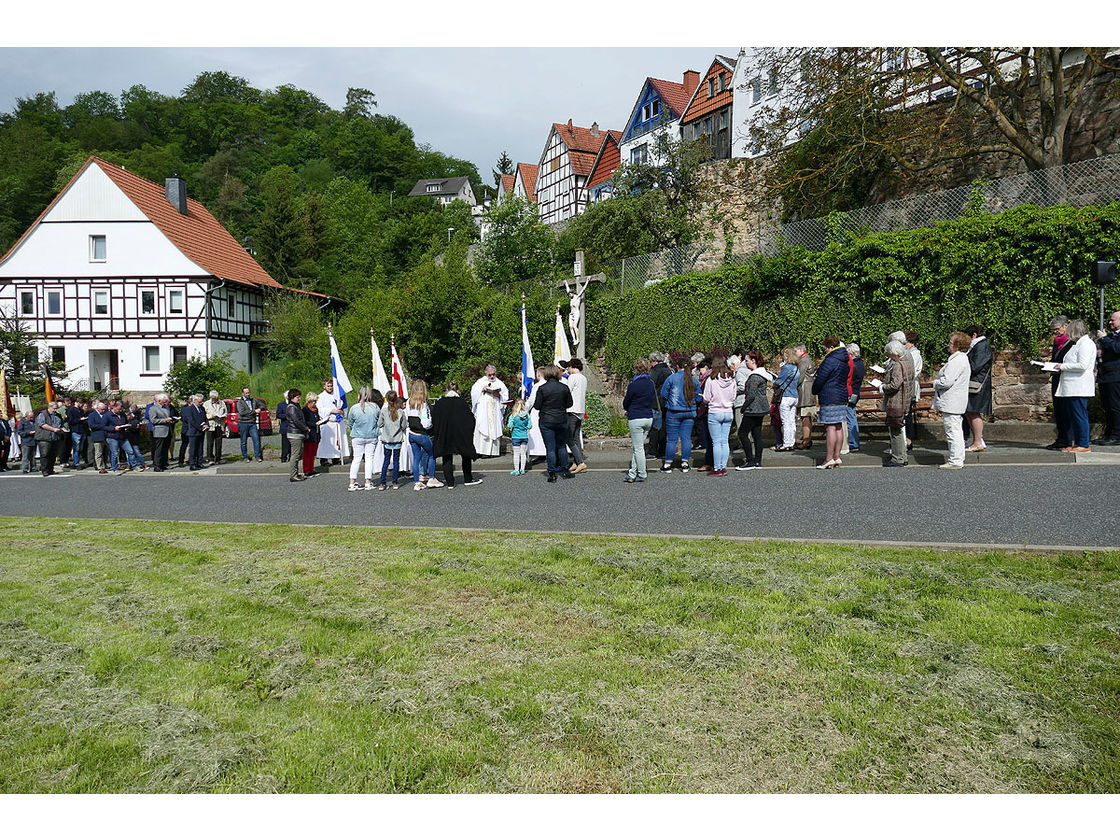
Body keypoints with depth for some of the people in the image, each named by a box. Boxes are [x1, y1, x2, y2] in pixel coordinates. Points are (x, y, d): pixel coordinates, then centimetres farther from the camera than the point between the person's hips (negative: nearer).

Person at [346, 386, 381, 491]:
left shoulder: (354, 408, -9)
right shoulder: (375, 407, -8)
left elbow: (349, 424, 3)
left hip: (357, 438, 0)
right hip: (372, 437, 0)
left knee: (356, 459, 8)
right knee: (369, 459, 7)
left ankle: (352, 483, 8)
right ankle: (368, 483, 9)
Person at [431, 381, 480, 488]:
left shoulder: (439, 403, -2)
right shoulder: (462, 402, -6)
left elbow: (433, 420, 0)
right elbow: (470, 418, -5)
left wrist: (435, 435, 10)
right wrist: (469, 433, 7)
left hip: (444, 437, 1)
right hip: (460, 435, -1)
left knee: (447, 459, 9)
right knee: (466, 456, 17)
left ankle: (449, 483, 7)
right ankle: (468, 479, 23)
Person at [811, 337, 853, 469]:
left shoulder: (830, 361, -14)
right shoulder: (845, 361, 14)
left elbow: (819, 380, -12)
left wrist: (815, 391, 6)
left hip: (830, 399, -9)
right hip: (843, 397, 9)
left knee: (830, 428, -8)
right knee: (838, 427, 11)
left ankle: (829, 459, -8)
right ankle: (837, 457, 15)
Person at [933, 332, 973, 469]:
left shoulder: (957, 361, -19)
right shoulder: (961, 358, 16)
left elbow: (946, 381, -24)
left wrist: (935, 383, -6)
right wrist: (939, 381, 9)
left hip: (951, 402, -11)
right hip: (956, 401, 11)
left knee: (952, 431, -6)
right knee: (956, 430, 16)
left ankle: (955, 461, -3)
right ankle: (958, 458, 24)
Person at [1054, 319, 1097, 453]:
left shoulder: (1085, 344, -11)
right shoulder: (1079, 343, 20)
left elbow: (1082, 365, -20)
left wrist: (1063, 366, -11)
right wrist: (1063, 367, 12)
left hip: (1079, 388, -10)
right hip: (1072, 387, 10)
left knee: (1080, 416, -7)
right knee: (1074, 416, 11)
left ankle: (1084, 445, -4)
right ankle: (1075, 443, 16)